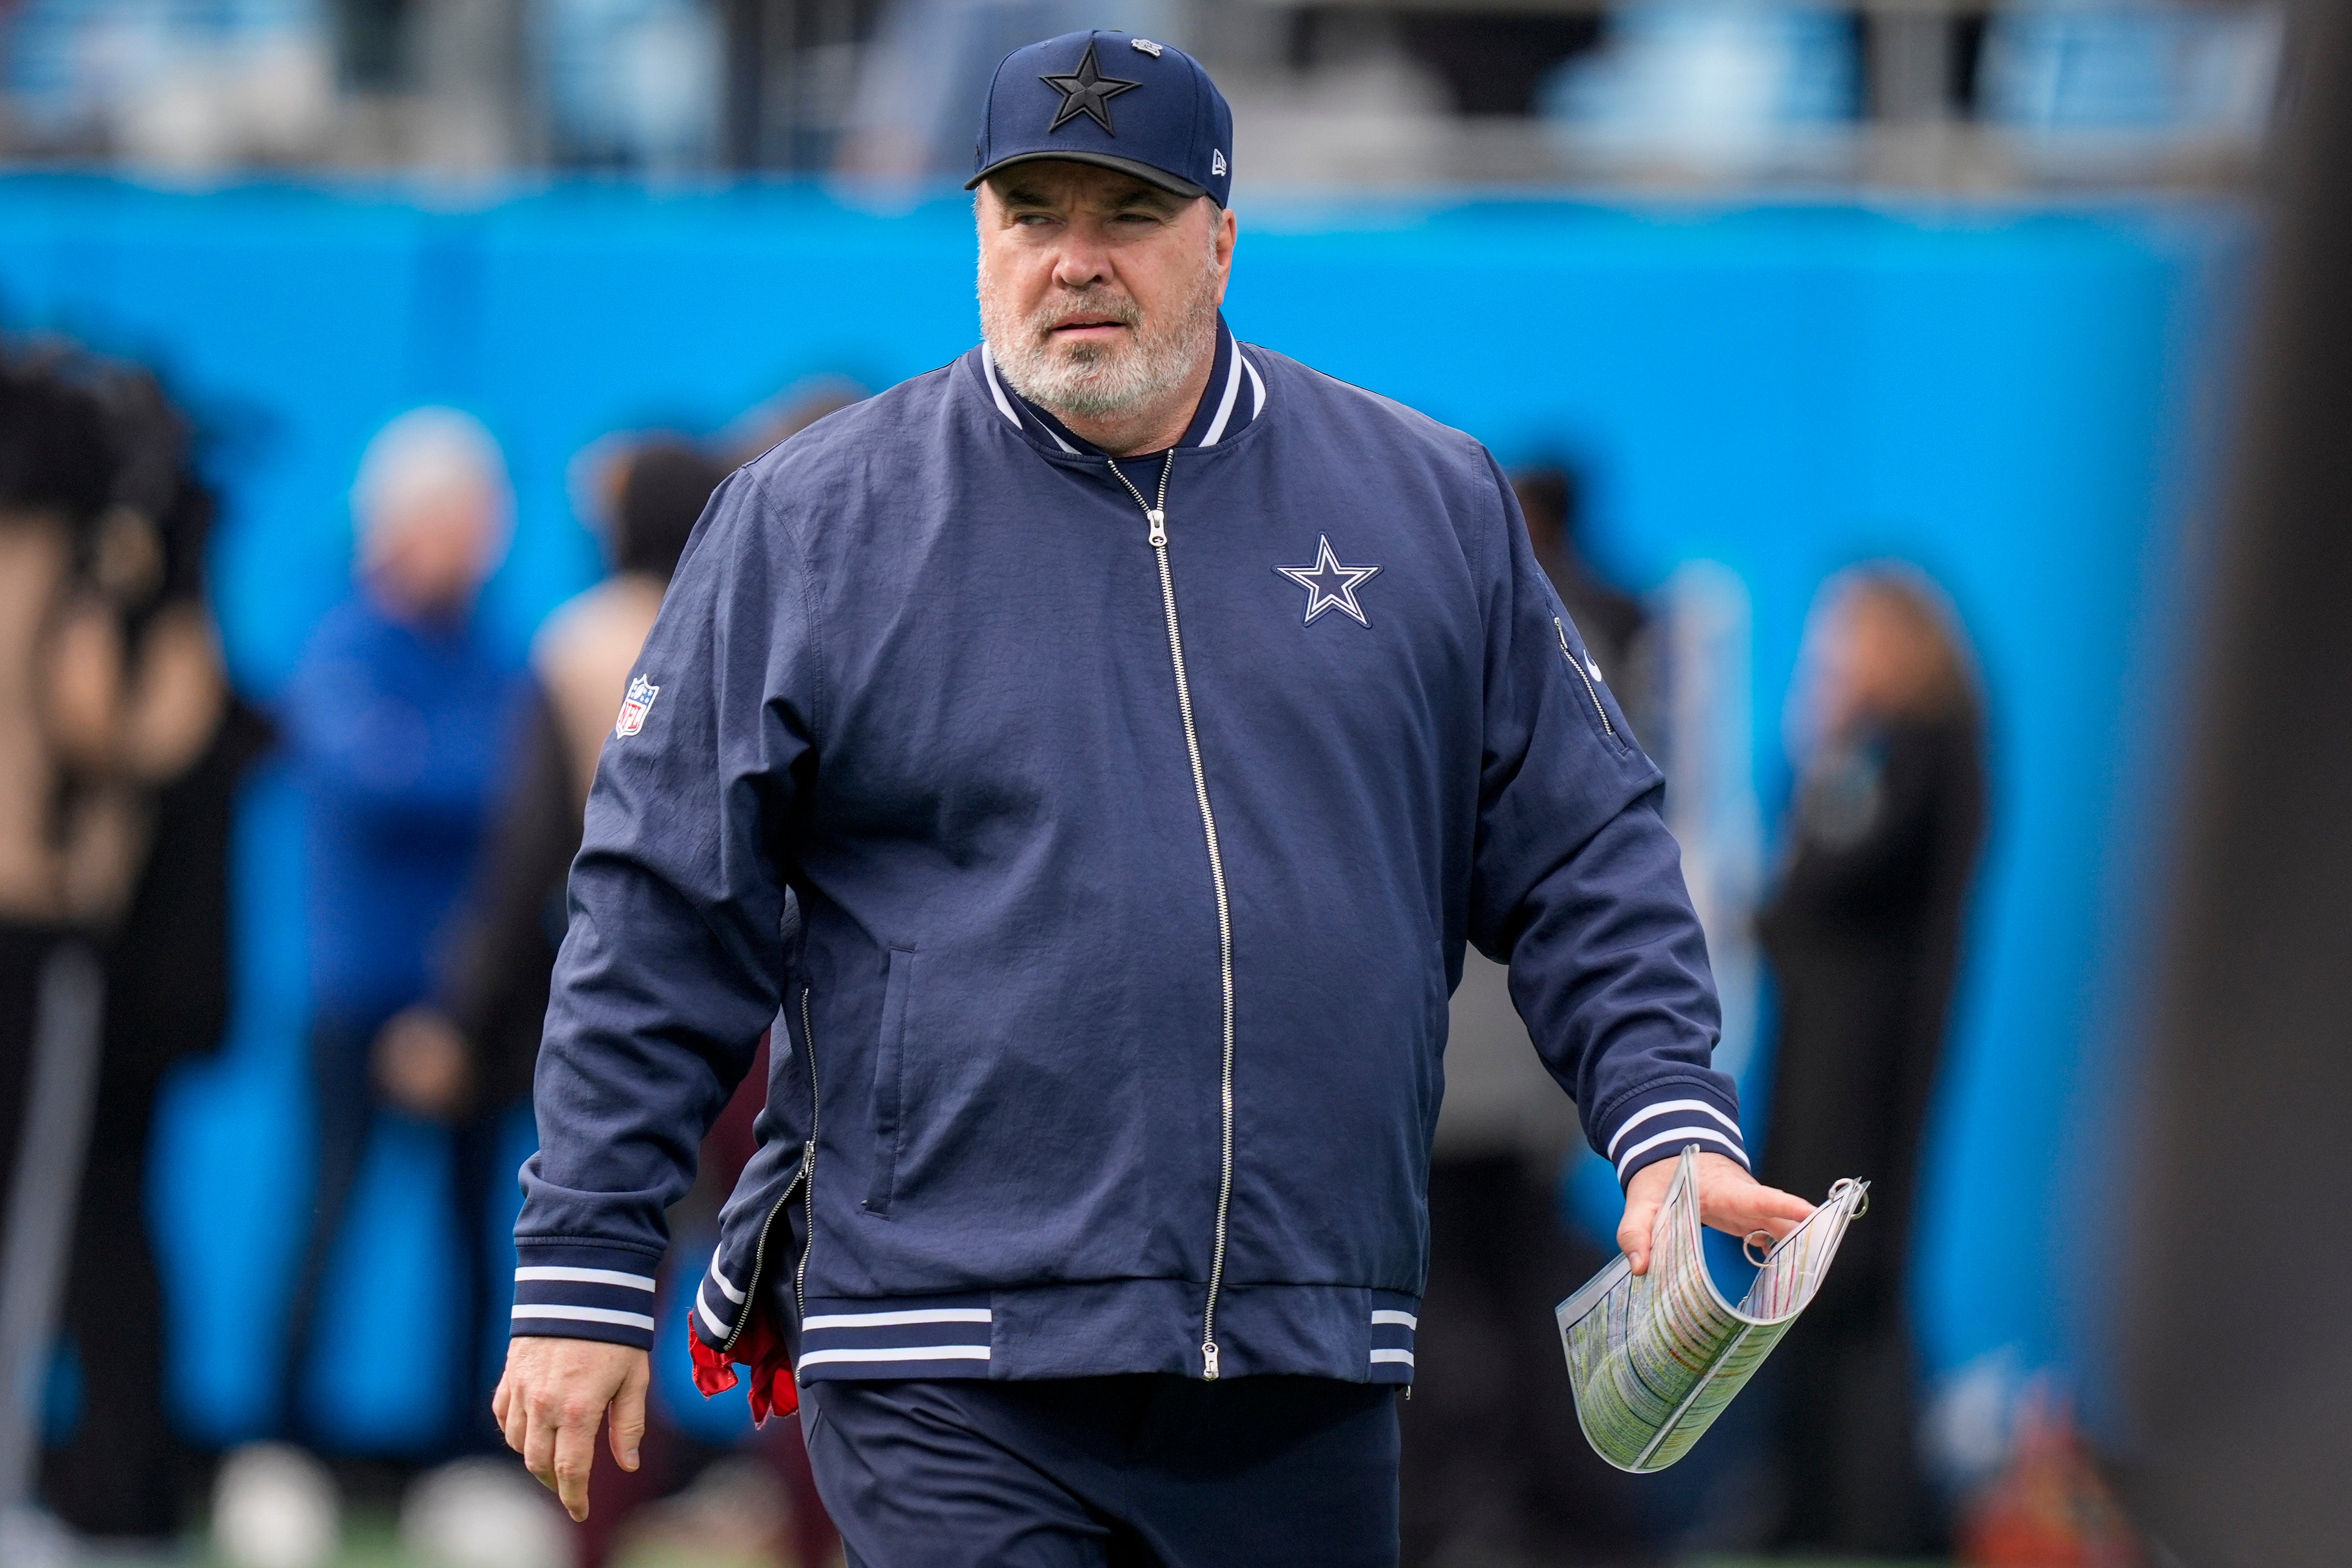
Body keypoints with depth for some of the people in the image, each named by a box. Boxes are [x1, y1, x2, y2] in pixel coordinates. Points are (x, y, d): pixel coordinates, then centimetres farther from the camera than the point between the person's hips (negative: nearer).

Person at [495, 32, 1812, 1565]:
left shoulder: (1434, 507, 10)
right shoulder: (812, 523, 3)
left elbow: (1583, 857, 13)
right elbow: (662, 919, 3)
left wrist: (1673, 1124, -2)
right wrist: (585, 1272, 0)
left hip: (1310, 1384, 3)